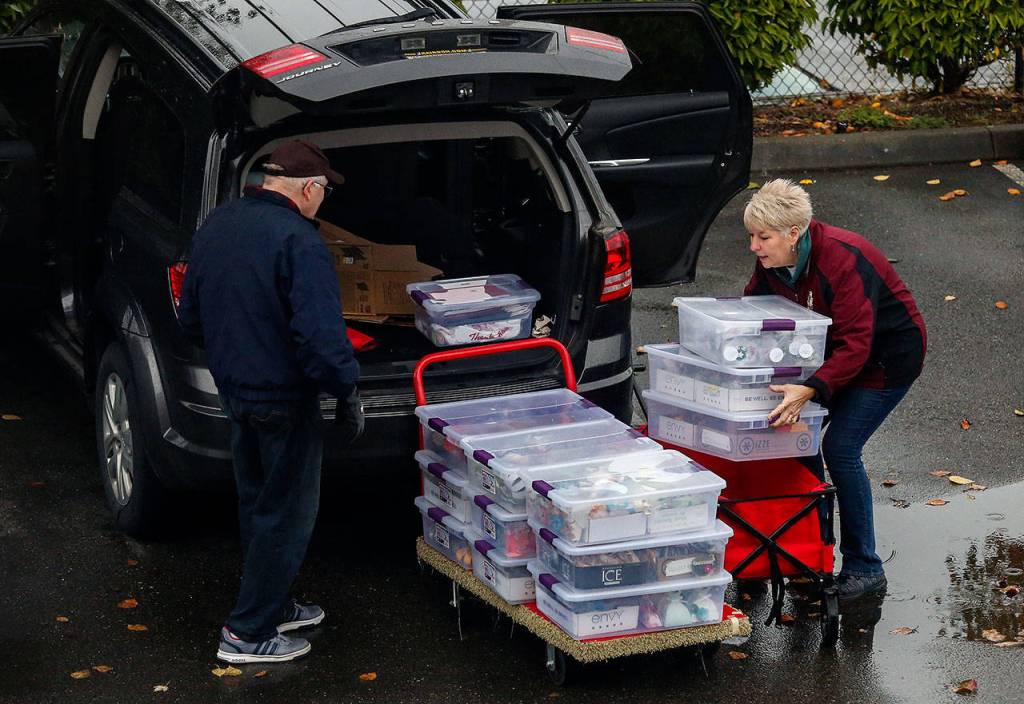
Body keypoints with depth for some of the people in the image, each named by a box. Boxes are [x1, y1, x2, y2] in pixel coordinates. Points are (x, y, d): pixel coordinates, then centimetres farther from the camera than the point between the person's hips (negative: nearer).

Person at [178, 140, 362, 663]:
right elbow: (320, 335, -28)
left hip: (235, 392, 8)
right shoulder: (297, 240, -22)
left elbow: (191, 317, 15)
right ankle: (248, 632, 9)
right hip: (284, 400, -8)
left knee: (256, 504, 22)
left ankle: (272, 605, 36)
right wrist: (347, 390, -17)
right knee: (287, 514, 4)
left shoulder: (217, 226, 5)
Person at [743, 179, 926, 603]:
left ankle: (864, 569, -6)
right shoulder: (772, 262, -9)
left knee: (841, 446, -15)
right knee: (798, 430, 0)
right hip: (837, 352, 8)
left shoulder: (843, 261, -34)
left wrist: (810, 389, -49)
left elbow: (854, 346, -37)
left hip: (888, 356, -8)